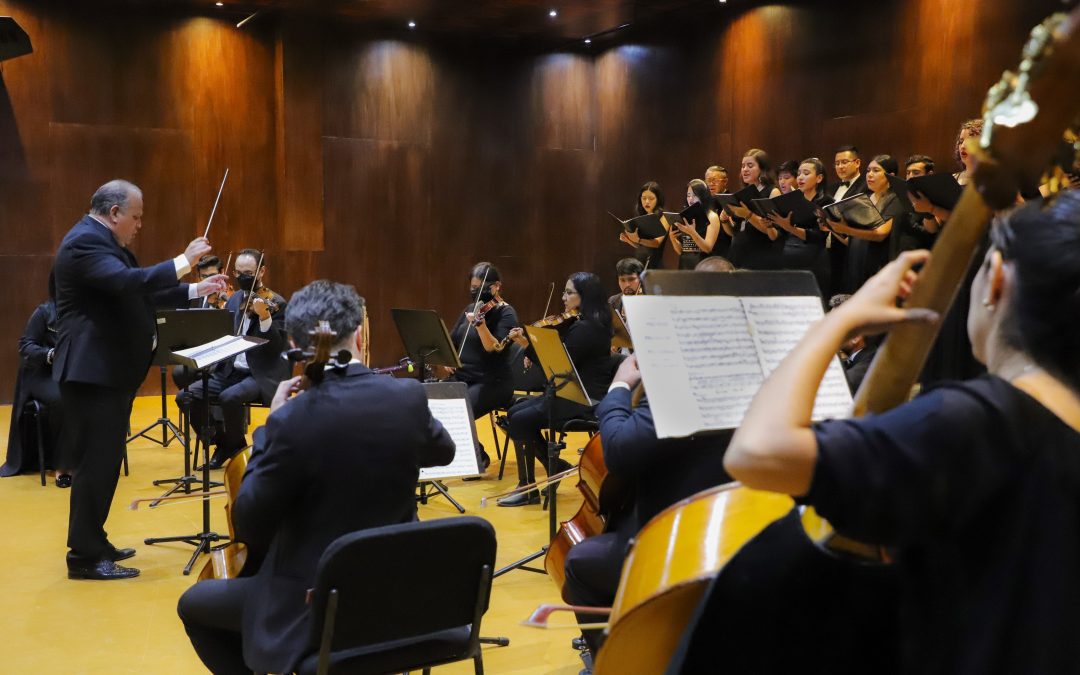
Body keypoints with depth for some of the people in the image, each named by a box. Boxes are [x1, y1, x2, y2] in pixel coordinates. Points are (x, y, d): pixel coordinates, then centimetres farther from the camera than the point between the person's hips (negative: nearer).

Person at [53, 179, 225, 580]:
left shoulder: (107, 243, 18)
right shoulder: (85, 242, -16)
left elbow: (144, 293, 22)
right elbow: (129, 282, -31)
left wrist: (196, 290, 15)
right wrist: (184, 260, -26)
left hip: (110, 371, 11)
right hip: (92, 373, -11)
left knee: (105, 462, 15)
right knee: (95, 463, -7)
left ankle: (92, 542, 25)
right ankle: (84, 557, 1)